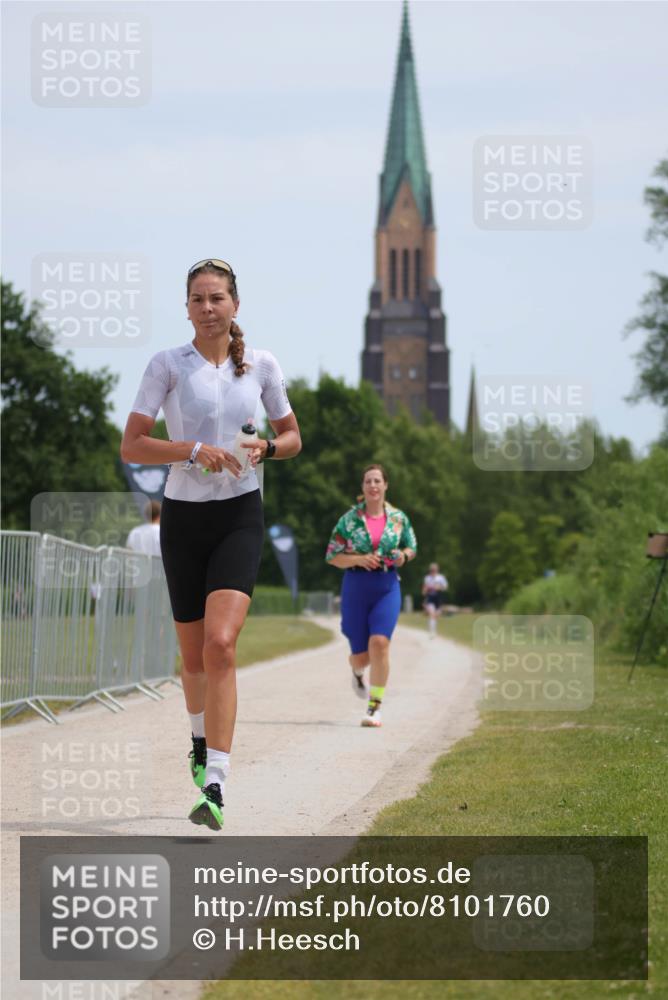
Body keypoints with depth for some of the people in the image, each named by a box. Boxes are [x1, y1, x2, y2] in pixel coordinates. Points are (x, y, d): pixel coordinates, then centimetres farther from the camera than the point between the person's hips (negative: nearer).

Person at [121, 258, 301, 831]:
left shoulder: (261, 365, 4)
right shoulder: (168, 365, -2)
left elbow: (292, 436, 15)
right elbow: (131, 445, -7)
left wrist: (266, 448, -7)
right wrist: (195, 449, -21)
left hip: (240, 515, -1)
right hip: (184, 516, 1)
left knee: (220, 644, -19)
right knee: (193, 654, 10)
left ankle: (214, 787, -23)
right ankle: (202, 744, 40)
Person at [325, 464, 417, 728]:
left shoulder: (398, 518, 4)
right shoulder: (349, 519, -1)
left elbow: (411, 547, 17)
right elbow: (332, 557, 0)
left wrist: (403, 556, -6)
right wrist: (358, 559, -17)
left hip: (387, 587, 0)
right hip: (355, 587, 0)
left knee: (379, 642, -21)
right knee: (361, 655, 4)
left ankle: (374, 708, -15)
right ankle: (357, 672, 45)